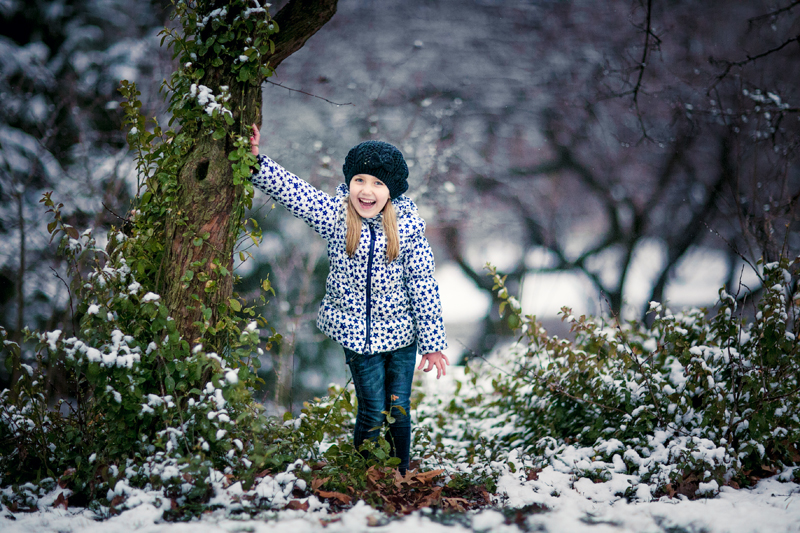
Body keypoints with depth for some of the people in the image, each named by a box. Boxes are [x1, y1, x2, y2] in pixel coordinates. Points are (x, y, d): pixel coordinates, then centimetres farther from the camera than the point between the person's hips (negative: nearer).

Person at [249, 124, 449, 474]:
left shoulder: (407, 225, -9)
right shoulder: (334, 214, -8)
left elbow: (423, 285, -4)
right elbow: (289, 189, -15)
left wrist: (433, 345, -2)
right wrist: (255, 159, -32)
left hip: (401, 332, 1)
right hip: (356, 331, 0)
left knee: (399, 409, 9)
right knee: (373, 411, 0)